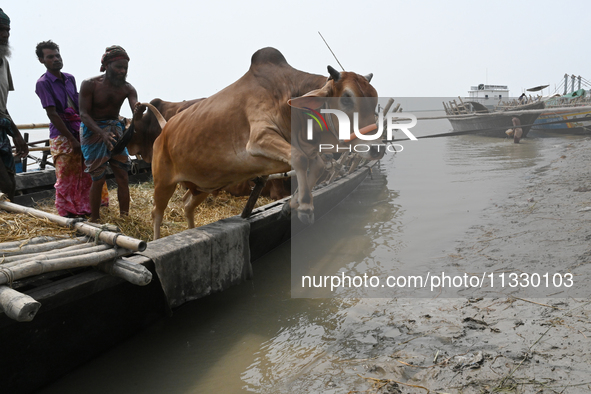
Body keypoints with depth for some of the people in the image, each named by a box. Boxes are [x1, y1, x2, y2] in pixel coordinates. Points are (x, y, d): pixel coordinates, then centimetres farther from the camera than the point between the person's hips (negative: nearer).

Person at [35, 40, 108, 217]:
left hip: (80, 132, 6)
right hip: (62, 137, -6)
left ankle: (85, 209, 24)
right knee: (67, 177, 1)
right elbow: (52, 114, -13)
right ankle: (68, 214, 15)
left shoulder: (70, 78, 10)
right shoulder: (43, 83, -8)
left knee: (87, 174, 9)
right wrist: (72, 140, -16)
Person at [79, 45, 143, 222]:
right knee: (98, 179, -3)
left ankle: (125, 217, 6)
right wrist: (102, 133, -32)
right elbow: (84, 114, -16)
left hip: (115, 130, 4)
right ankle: (94, 220, 10)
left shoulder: (127, 88, -7)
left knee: (122, 176, -1)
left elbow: (136, 118, -18)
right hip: (93, 131, -3)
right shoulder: (89, 85, -15)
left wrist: (138, 113, -44)